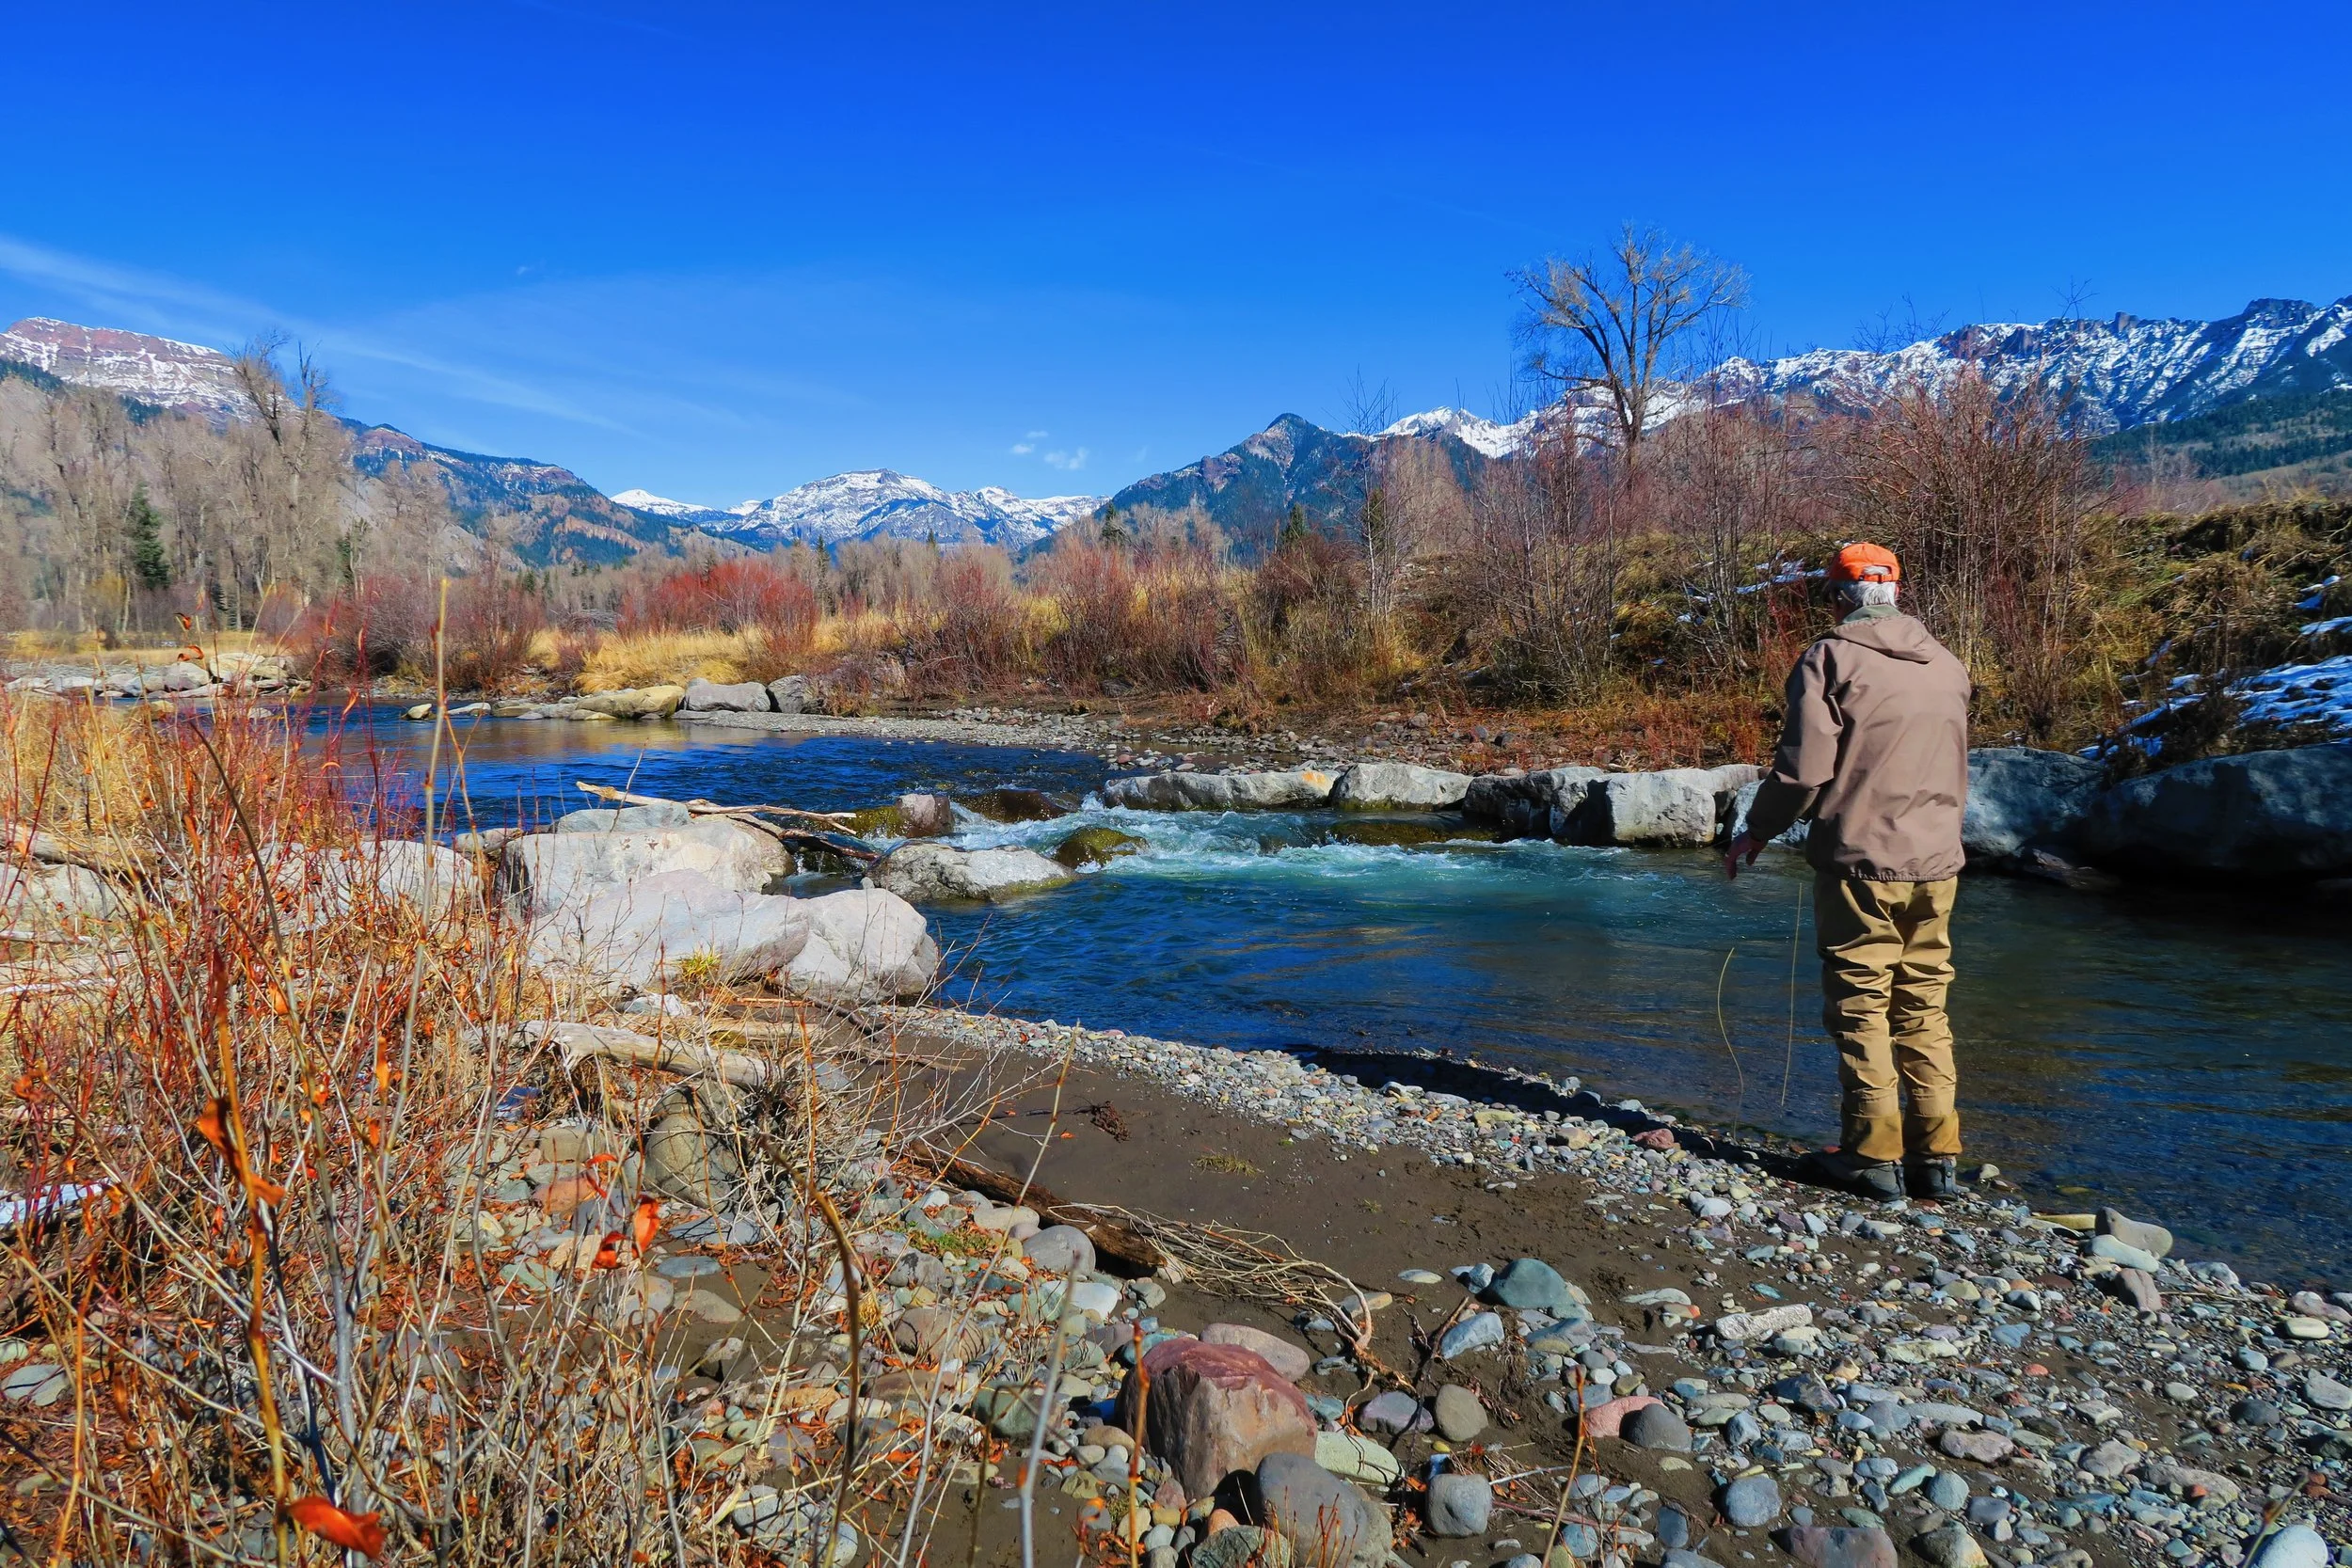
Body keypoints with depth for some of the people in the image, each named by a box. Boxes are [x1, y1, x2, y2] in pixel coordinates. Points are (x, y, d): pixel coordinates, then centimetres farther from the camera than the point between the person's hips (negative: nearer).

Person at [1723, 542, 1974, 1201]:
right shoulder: (1949, 666, 13)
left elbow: (1803, 769, -12)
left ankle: (1873, 1156, 5)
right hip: (1937, 864, 6)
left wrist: (1756, 833, 0)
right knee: (1924, 1009, 12)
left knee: (1861, 1007, 2)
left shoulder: (1831, 660, -7)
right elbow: (1956, 774, 21)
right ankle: (1937, 1157, 15)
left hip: (1861, 862, -6)